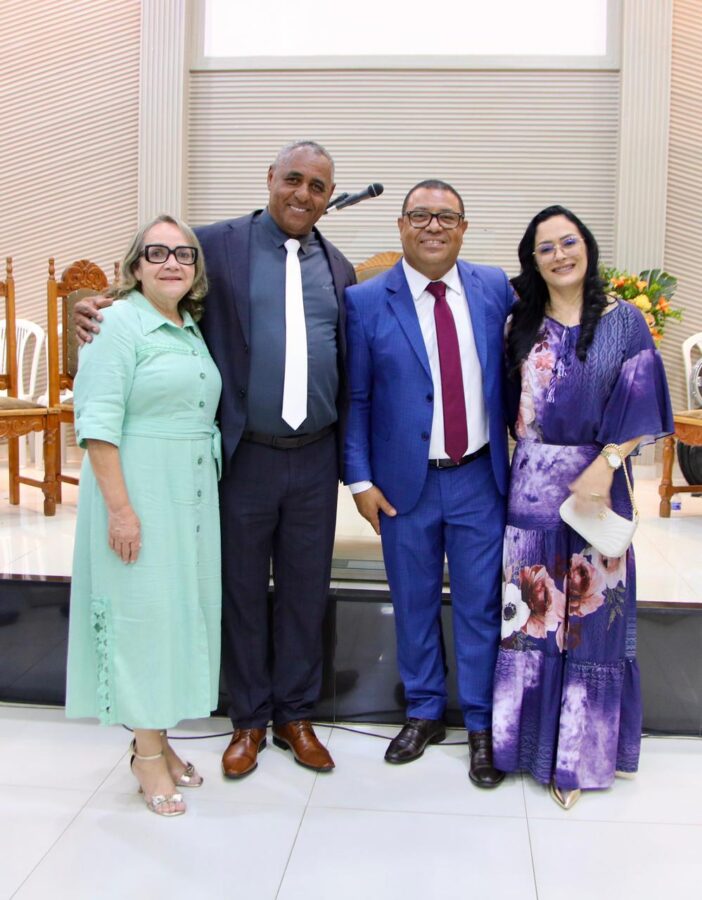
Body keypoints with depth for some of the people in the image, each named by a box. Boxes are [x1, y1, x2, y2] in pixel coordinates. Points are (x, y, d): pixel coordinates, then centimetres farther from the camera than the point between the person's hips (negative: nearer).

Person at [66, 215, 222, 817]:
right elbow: (98, 423, -15)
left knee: (181, 608, 12)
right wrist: (120, 507, -21)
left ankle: (159, 737, 26)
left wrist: (205, 495, 11)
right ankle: (148, 754, 14)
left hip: (191, 494, 7)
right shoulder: (119, 323, -9)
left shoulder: (193, 331, 12)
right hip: (137, 494, -7)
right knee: (142, 609, 0)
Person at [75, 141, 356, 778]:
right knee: (242, 589, 10)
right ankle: (249, 720, 29)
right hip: (245, 456, -2)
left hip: (315, 459, 3)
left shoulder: (338, 269, 9)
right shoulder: (219, 245, -1)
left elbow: (348, 364, 11)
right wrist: (102, 311, -18)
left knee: (306, 588, 12)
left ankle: (295, 715, 31)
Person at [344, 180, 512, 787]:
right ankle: (424, 713, 34)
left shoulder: (495, 288, 2)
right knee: (414, 604, 14)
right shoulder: (367, 302, -4)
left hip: (479, 479, 1)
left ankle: (482, 725, 26)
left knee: (481, 605, 9)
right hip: (405, 483, -1)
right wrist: (360, 479, -5)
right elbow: (355, 398, -2)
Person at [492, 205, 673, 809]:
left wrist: (603, 466, -16)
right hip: (533, 486, 2)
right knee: (533, 609, 7)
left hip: (597, 483, -2)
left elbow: (640, 408, -5)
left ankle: (580, 748, 21)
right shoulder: (524, 326, 7)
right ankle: (535, 735, 25)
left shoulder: (623, 322, 0)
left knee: (591, 612, 5)